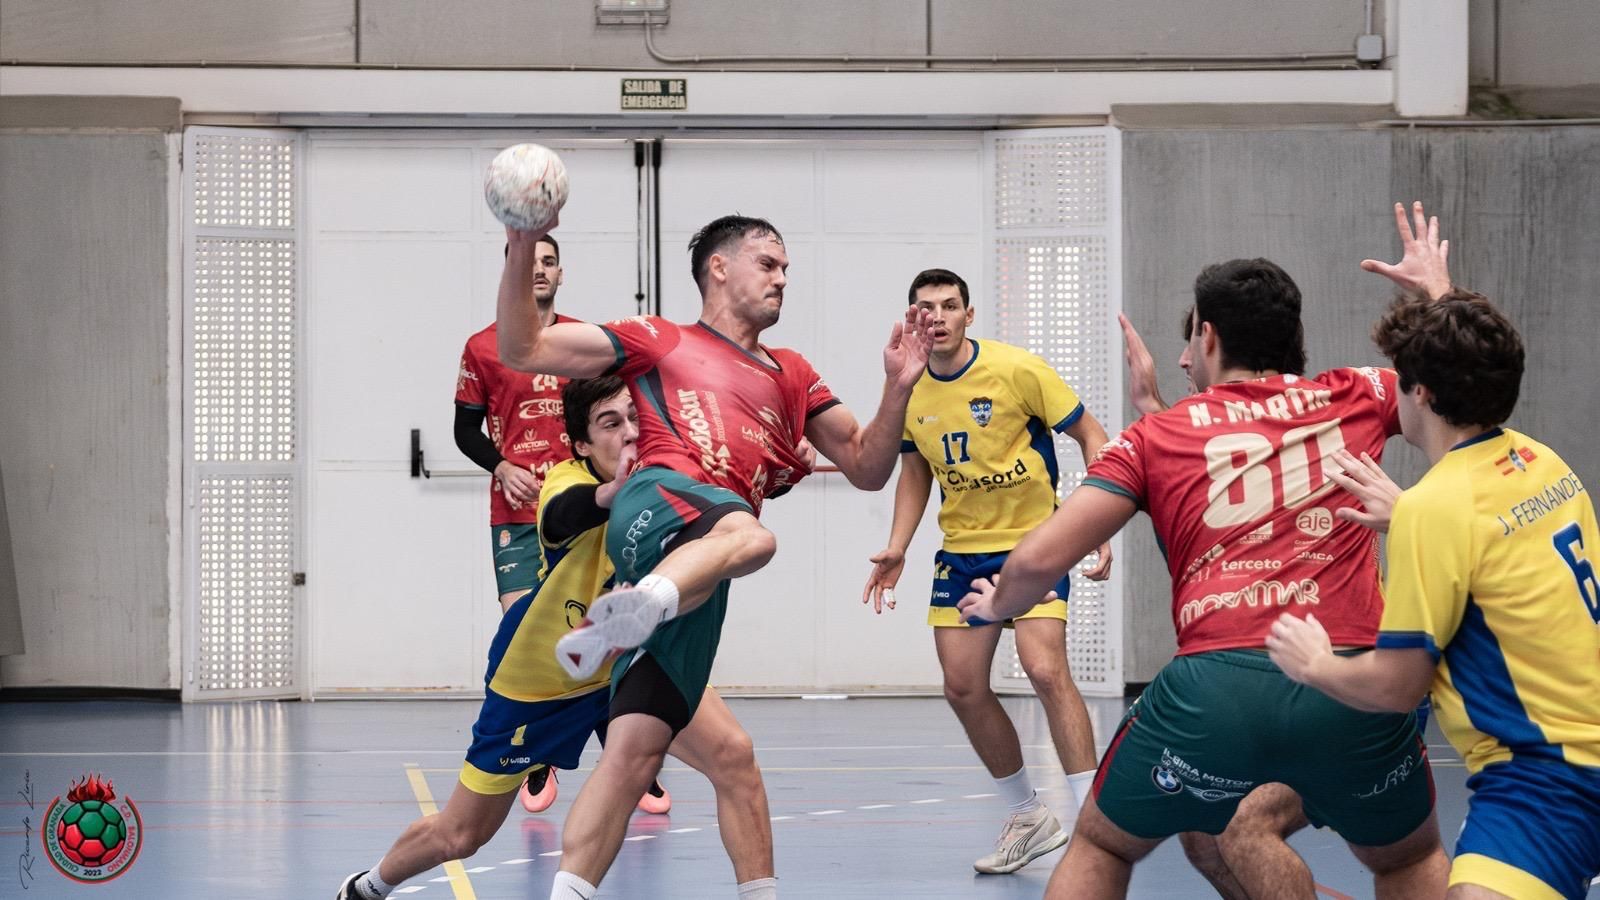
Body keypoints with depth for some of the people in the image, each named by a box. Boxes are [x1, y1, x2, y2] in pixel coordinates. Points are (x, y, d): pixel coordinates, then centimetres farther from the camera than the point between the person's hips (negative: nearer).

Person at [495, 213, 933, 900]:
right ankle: (633, 611, -65)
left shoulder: (791, 376, 35)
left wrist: (898, 387, 16)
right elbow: (524, 350, 14)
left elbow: (867, 468, 32)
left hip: (694, 574, 5)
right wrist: (521, 252, 1)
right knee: (748, 535, -40)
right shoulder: (660, 341, 20)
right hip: (662, 500, -5)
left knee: (637, 747, -6)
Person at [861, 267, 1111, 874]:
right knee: (962, 688, 2)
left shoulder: (1018, 369, -15)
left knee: (1045, 670, -21)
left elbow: (1090, 436, -8)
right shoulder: (909, 391, -1)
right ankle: (1027, 819, 18)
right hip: (962, 550, 5)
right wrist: (896, 549, 3)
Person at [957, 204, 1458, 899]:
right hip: (1352, 683, 1)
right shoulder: (1353, 399, 16)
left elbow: (1041, 559, 7)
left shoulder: (1155, 434, 13)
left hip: (1212, 685, -1)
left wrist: (996, 604, 29)